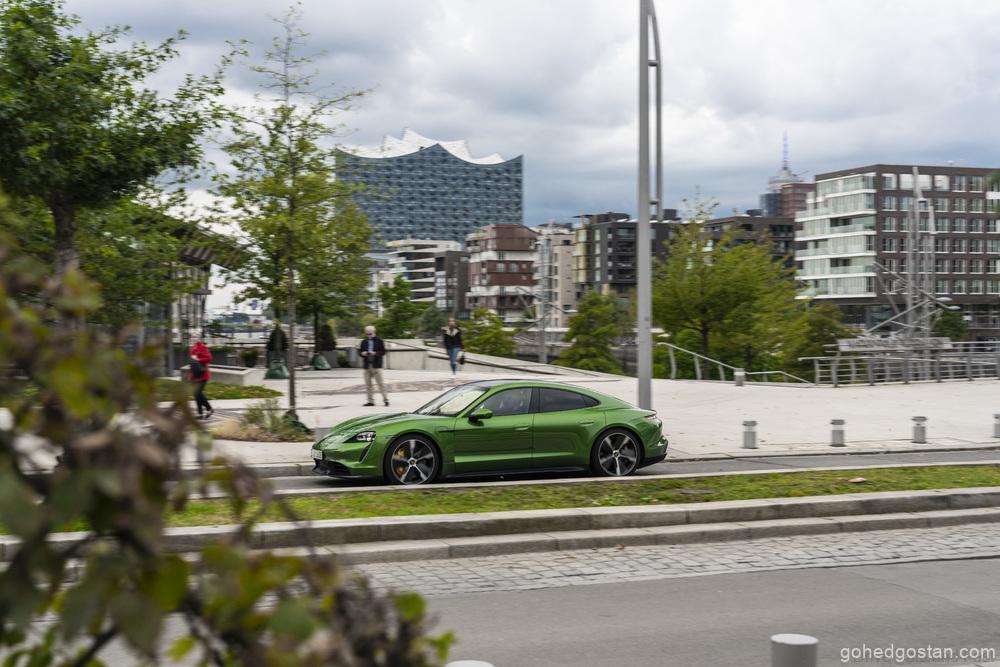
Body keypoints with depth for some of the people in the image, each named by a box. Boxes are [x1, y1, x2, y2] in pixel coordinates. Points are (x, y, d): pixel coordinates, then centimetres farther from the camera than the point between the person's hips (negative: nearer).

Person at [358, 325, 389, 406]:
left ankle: (385, 399, -5)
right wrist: (362, 353, -8)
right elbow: (359, 351, 15)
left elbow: (383, 352, -5)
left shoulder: (379, 341, 0)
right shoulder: (364, 342, 13)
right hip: (367, 366, 5)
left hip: (376, 365, -5)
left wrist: (375, 353, -20)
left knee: (380, 383, -7)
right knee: (368, 384, 6)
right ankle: (371, 401, 12)